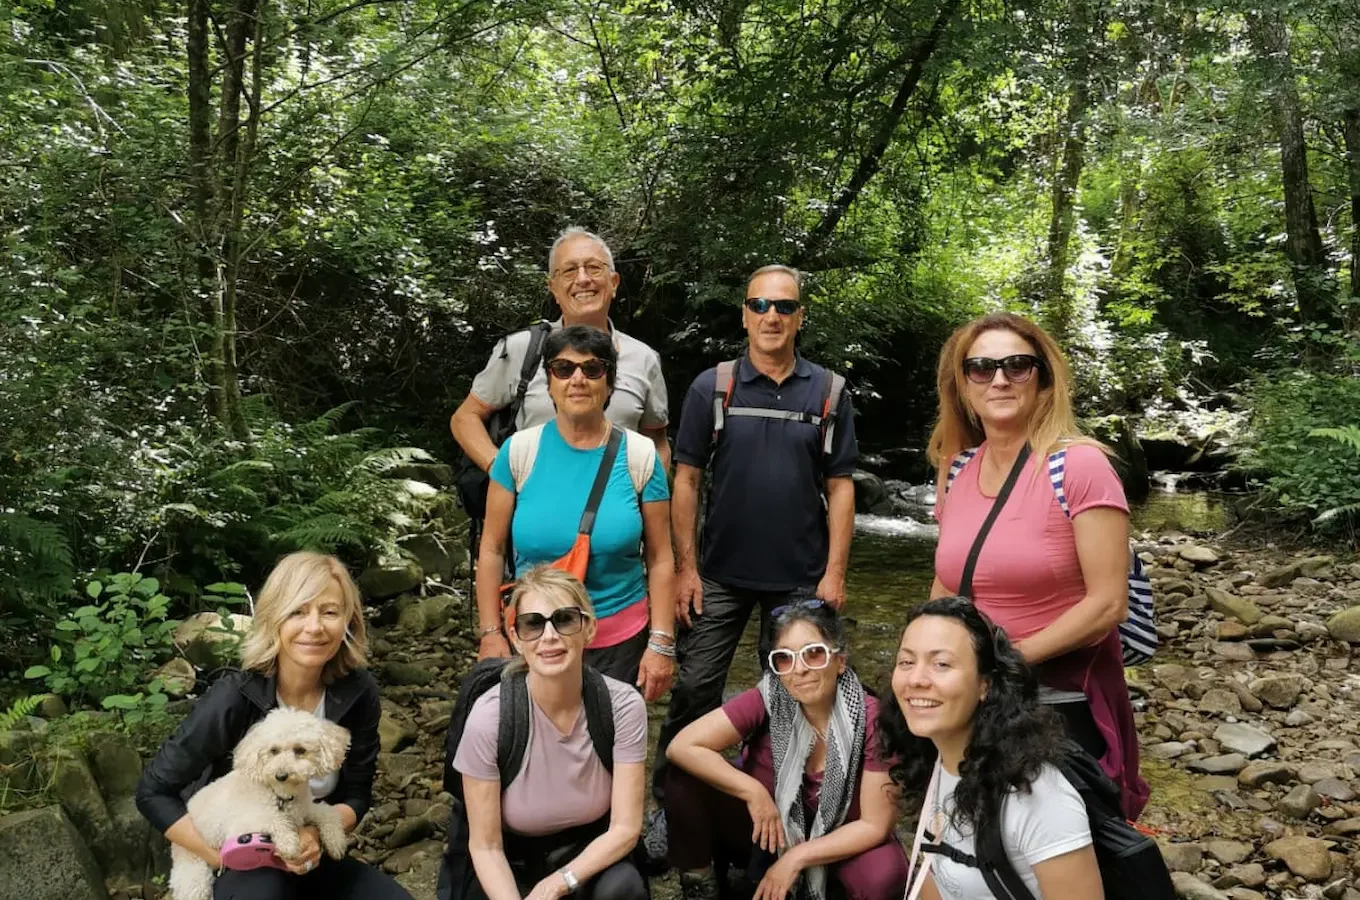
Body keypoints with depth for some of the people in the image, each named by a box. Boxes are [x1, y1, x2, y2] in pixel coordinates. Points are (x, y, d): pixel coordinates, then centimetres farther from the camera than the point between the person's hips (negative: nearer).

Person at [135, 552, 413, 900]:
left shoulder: (358, 693, -13)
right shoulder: (235, 698, -22)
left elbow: (356, 795, -3)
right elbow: (153, 792, -13)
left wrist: (316, 835, -23)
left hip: (309, 861, 4)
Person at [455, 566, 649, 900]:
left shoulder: (623, 705, -18)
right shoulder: (490, 716, -23)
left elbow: (625, 828, -15)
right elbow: (485, 846, -14)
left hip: (591, 853, 1)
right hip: (515, 864, -1)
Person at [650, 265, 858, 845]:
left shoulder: (829, 393, 0)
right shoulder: (712, 388, -2)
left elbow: (839, 486, 1)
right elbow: (686, 478, -1)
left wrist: (834, 572, -5)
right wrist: (685, 566, -6)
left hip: (801, 577, 1)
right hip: (721, 574, 0)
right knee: (695, 689, 3)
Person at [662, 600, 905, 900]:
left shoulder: (870, 719, -24)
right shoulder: (766, 700, -22)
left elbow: (875, 824, -20)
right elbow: (682, 746, -26)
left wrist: (796, 858, -24)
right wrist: (754, 792, -28)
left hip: (837, 835, -1)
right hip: (767, 825, 2)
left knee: (884, 875, -34)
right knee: (685, 780, -22)